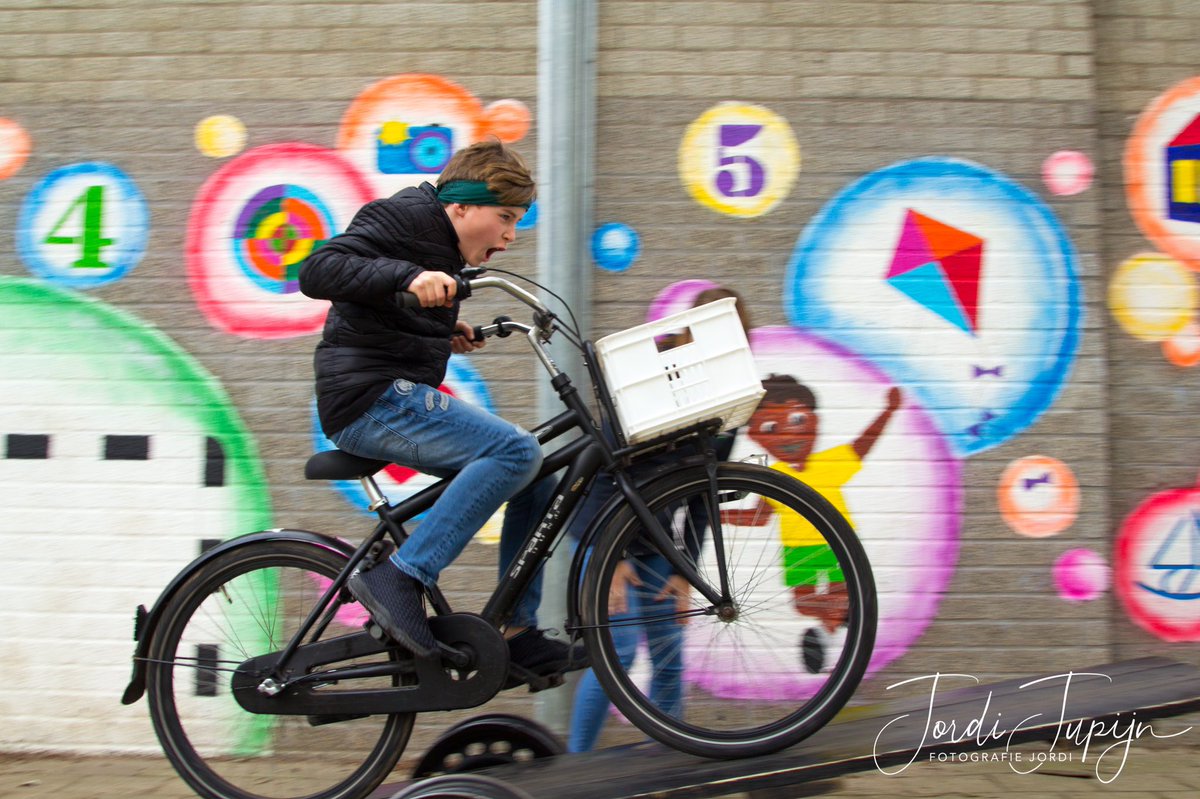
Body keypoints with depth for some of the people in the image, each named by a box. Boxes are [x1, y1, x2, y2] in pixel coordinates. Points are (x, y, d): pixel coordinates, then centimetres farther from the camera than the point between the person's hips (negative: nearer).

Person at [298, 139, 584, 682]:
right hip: (371, 398, -10)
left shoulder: (442, 248, 21)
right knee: (516, 452, -24)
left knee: (532, 474, 7)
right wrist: (408, 276, -35)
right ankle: (398, 577, -23)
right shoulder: (405, 215, -8)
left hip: (396, 399, 10)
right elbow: (317, 271, -23)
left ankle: (518, 635, 8)